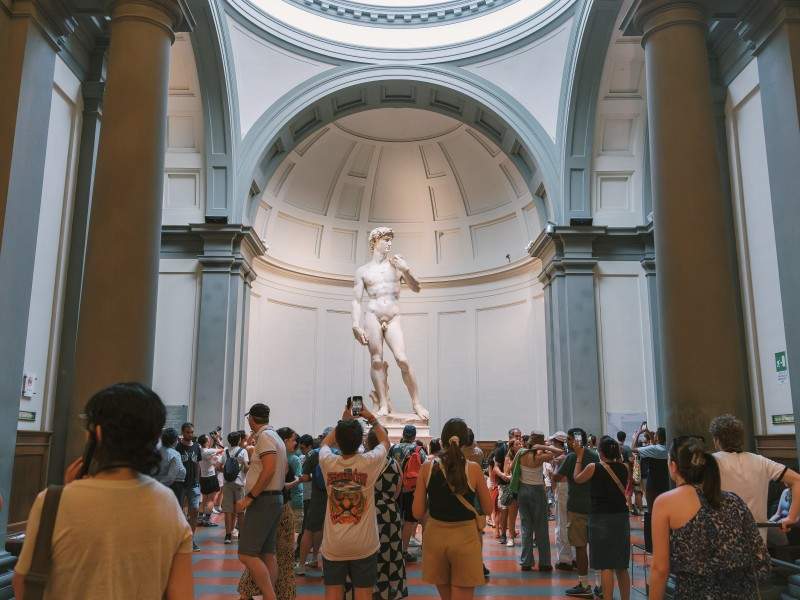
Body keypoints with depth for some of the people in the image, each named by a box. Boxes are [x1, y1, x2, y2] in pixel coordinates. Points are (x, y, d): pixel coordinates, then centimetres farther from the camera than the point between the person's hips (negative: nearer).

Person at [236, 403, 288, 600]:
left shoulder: (265, 436, -13)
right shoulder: (275, 436, 16)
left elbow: (269, 469, -23)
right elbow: (285, 467, 22)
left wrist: (249, 497, -21)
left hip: (263, 500, -10)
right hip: (275, 497, 10)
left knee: (247, 554, -12)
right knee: (268, 553, 11)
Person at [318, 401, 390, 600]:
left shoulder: (328, 463, -6)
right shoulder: (370, 462, -11)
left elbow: (325, 443, 19)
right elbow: (385, 441, 11)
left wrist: (344, 419, 21)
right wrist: (371, 417, 18)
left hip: (333, 545, 2)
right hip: (364, 545, -2)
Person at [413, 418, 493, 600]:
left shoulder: (427, 467, -5)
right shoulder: (473, 469, -9)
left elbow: (417, 513, -2)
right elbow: (488, 509, 1)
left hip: (435, 536, 2)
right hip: (465, 537, -2)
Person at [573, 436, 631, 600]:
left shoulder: (594, 467, -11)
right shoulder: (624, 468, -1)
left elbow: (577, 478, 6)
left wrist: (579, 457, 16)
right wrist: (618, 457, 18)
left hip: (601, 518, -4)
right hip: (622, 517, 4)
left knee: (606, 566, -1)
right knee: (622, 566, 15)